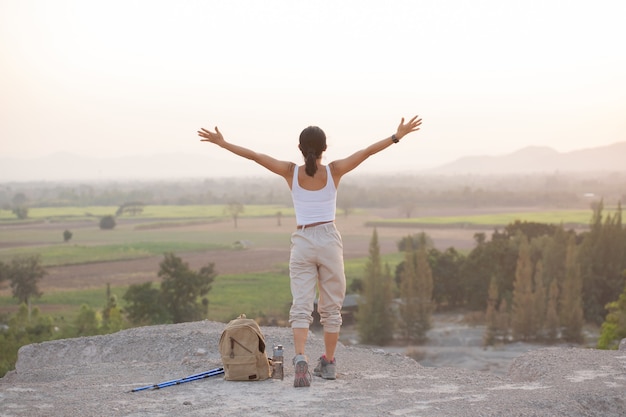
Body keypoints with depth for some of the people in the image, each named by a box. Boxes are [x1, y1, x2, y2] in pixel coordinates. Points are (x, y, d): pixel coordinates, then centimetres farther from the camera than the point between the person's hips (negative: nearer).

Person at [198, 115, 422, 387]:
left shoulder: (291, 172, -3)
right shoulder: (334, 171, -4)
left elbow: (253, 156, -2)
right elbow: (368, 151, -3)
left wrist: (222, 143, 5)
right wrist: (398, 135, 3)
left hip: (302, 242, 0)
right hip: (329, 241, 0)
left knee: (301, 306, -3)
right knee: (331, 306, 14)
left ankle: (300, 358, -25)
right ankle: (328, 363, 20)